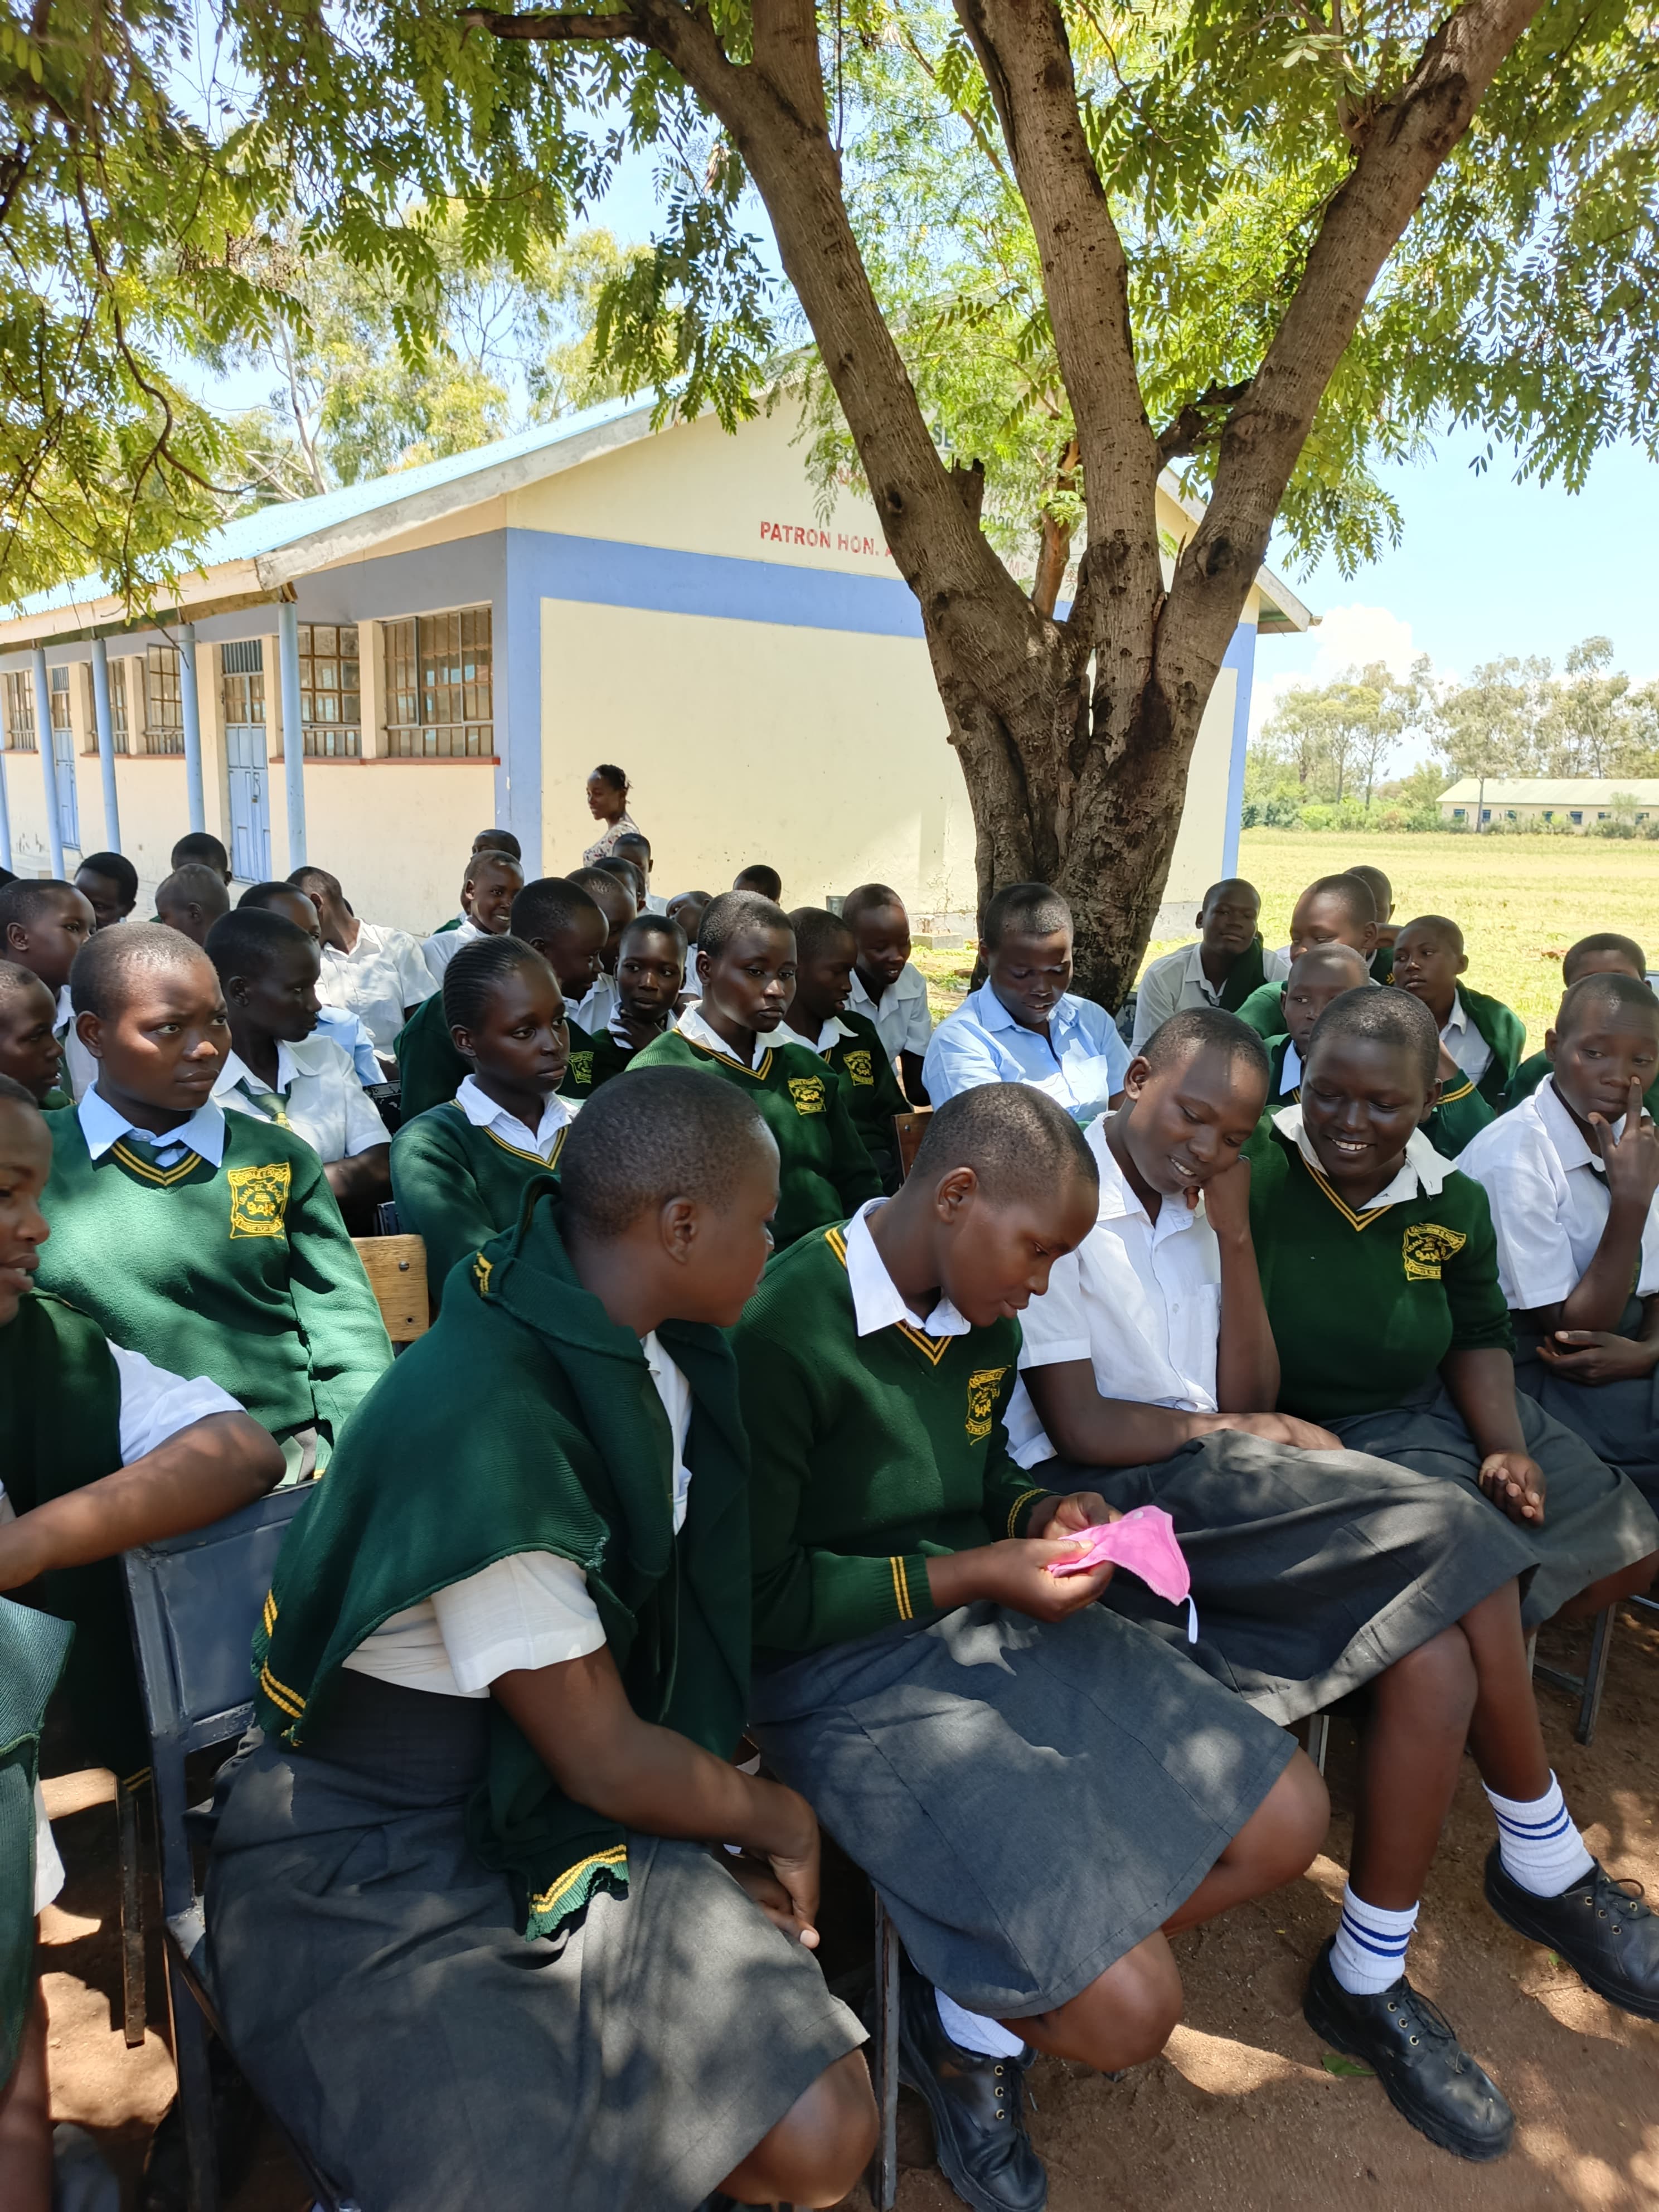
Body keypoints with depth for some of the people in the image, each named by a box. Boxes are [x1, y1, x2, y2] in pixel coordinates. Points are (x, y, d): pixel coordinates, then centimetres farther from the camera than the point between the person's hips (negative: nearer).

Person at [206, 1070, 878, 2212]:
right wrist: (779, 1818, -2)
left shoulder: (656, 1358, -2)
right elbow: (603, 1761, -19)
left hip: (557, 1814, 7)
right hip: (385, 1870, -6)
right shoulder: (484, 1432, -28)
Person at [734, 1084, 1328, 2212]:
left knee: (1287, 1821, 4)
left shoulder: (985, 1319, 3)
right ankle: (959, 2026, 18)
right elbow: (755, 1600, -18)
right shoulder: (783, 1333, -23)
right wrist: (971, 1576, -18)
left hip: (992, 1618, 9)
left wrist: (1042, 1515, -2)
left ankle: (993, 1998, 16)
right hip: (845, 1674, -8)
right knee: (1129, 2012, -17)